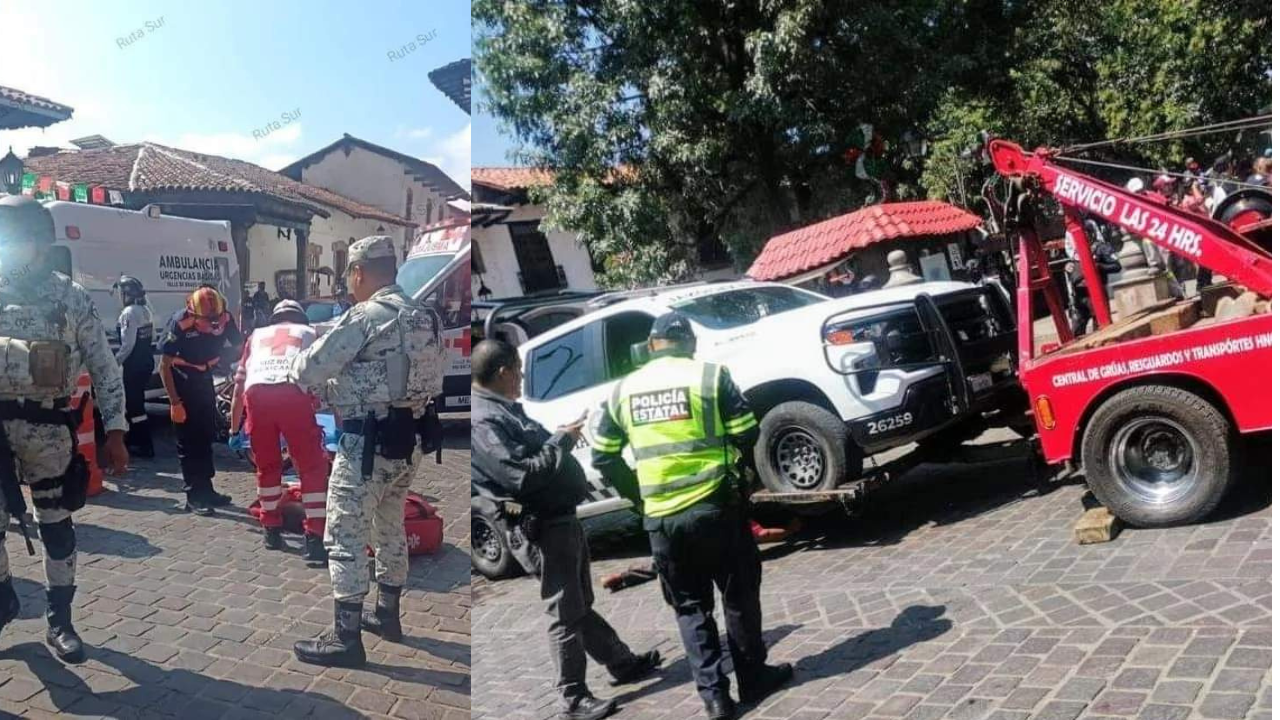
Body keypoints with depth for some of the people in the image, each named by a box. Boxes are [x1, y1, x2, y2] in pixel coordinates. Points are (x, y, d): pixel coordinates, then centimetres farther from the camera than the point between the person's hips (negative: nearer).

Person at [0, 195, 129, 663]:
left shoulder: (71, 298, -1)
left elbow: (104, 369, 1)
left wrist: (115, 431, -4)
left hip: (46, 425, -2)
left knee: (56, 523, 7)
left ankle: (59, 622, 19)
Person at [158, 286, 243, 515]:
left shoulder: (224, 318, -17)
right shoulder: (180, 323, -26)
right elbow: (164, 365, -20)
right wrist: (175, 403, -21)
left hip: (205, 381, 5)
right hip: (182, 383, -5)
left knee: (207, 436, 11)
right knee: (189, 439, -4)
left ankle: (206, 489, 22)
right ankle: (193, 496, 2)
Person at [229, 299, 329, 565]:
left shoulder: (257, 335, 36)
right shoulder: (309, 334, 31)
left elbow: (239, 386, 39)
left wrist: (234, 429, 48)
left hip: (256, 394, 2)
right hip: (294, 394, -2)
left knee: (267, 466, 21)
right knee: (313, 468, 5)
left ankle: (271, 530, 31)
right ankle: (315, 540, -2)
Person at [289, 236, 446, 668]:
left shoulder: (366, 316, -16)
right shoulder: (420, 317, 10)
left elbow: (310, 370, -14)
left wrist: (296, 368, 10)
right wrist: (332, 387, 20)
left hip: (367, 443, -9)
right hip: (407, 439, 9)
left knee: (345, 537, -1)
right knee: (390, 528, 21)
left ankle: (346, 639, 4)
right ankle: (387, 615, 35)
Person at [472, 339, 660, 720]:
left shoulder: (505, 409, 12)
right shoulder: (482, 420, -21)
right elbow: (522, 475, -27)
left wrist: (562, 437, 7)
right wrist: (562, 440, -18)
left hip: (563, 518, 10)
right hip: (544, 527, -10)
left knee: (581, 603, 22)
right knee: (566, 613, 0)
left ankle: (624, 662, 35)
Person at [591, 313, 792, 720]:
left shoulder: (624, 389, 6)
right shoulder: (711, 376, -5)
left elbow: (602, 457, 9)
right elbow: (747, 436, -6)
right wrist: (735, 465, 15)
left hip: (661, 518, 3)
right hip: (716, 506, -2)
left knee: (690, 607, 15)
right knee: (739, 597, 15)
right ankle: (753, 678, 26)